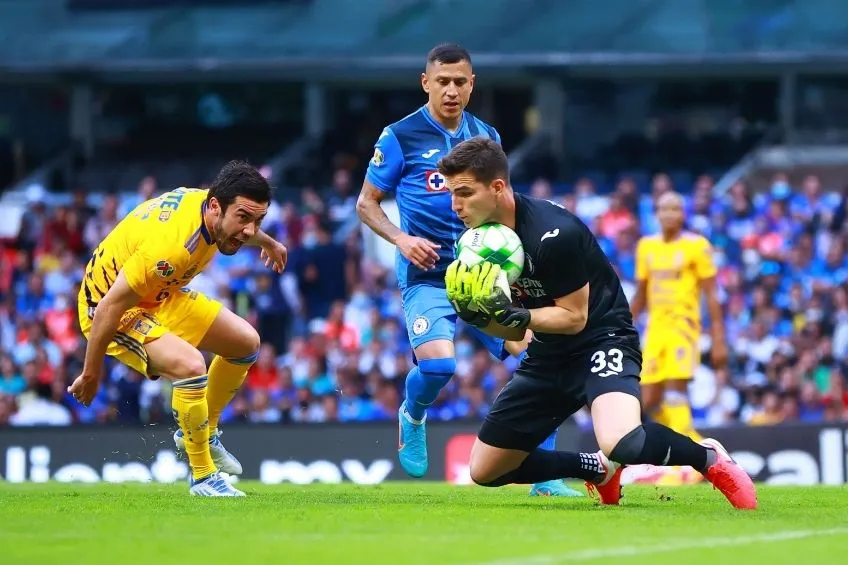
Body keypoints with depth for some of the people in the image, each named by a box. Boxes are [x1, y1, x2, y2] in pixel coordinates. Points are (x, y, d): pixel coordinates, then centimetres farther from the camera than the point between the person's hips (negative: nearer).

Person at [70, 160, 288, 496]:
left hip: (160, 296, 10)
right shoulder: (171, 244, -39)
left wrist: (267, 242, 37)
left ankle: (201, 432, 30)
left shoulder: (212, 205, -13)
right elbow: (110, 306, -33)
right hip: (111, 307, -10)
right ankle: (203, 478, -14)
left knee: (246, 342, 12)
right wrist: (91, 374, -23)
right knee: (189, 365, -30)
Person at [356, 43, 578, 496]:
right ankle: (413, 417, 10)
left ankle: (544, 479, -1)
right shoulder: (400, 137, -3)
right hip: (427, 276, -4)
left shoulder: (486, 136, 11)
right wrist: (401, 239, -13)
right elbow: (366, 203, 4)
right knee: (438, 365, -29)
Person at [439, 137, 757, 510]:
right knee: (485, 472, 6)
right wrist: (477, 315, -15)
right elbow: (513, 331, 5)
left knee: (621, 444, -37)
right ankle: (597, 470, 27)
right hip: (548, 355, 8)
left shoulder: (553, 234, -25)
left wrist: (517, 315, -31)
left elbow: (574, 317, -18)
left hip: (603, 341, -8)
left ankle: (708, 458, -7)